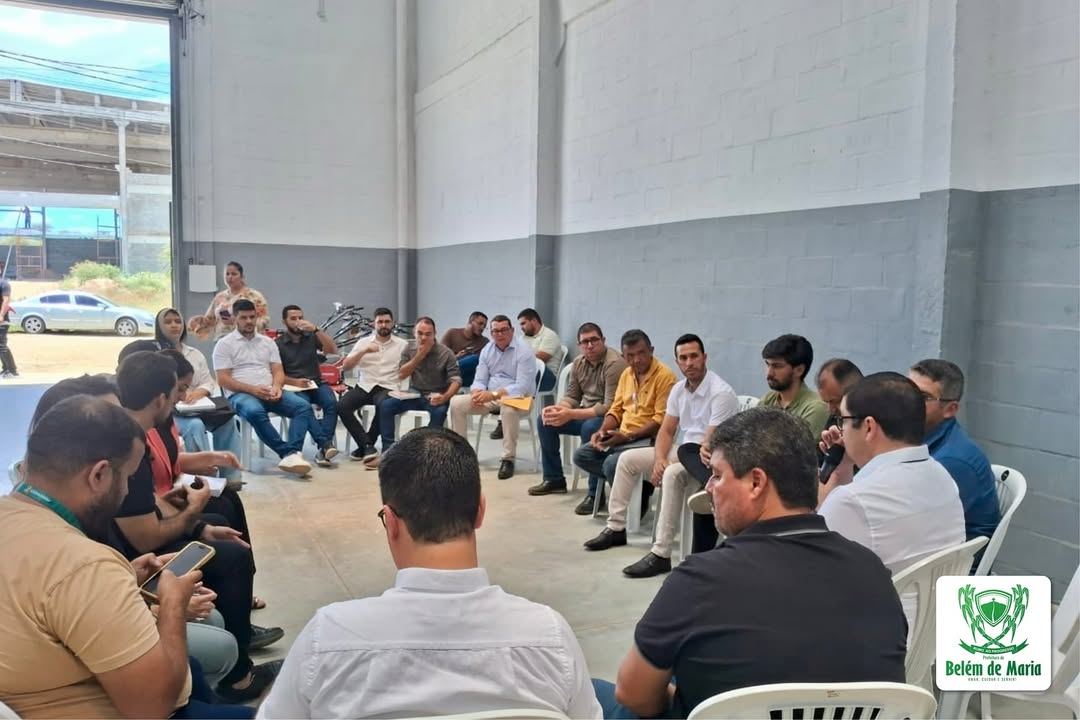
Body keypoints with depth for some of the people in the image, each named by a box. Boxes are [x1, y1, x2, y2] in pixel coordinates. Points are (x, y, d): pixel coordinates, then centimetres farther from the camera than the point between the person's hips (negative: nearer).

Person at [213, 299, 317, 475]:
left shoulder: (268, 342, 18)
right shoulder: (224, 344, 5)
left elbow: (278, 371, 13)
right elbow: (223, 380, -4)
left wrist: (276, 386, -12)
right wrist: (252, 389, -17)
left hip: (269, 392, 4)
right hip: (240, 394, -4)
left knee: (303, 406, -23)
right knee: (255, 412, -40)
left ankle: (291, 454, -41)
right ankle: (288, 453, -37)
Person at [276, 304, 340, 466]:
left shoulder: (311, 336, 11)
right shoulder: (278, 343, 5)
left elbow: (333, 349, -4)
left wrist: (316, 329, -13)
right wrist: (295, 382, -17)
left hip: (316, 383, 2)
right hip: (294, 387, -2)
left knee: (332, 403, -29)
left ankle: (323, 449, -36)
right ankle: (326, 444, -43)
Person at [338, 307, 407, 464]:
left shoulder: (402, 344, 9)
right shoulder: (363, 342, 12)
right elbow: (345, 367, 3)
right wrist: (364, 351, -10)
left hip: (388, 388, -2)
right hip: (365, 386, 2)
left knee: (383, 406, -38)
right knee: (341, 406, -26)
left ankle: (364, 446, -18)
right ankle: (368, 446, -22)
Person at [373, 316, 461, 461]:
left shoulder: (445, 353, -6)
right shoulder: (409, 351, 7)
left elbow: (456, 380, -12)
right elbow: (401, 375, -4)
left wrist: (445, 397, -32)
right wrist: (419, 356, -13)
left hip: (436, 396, -3)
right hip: (414, 394, 3)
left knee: (439, 411, -37)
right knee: (385, 405, -19)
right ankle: (388, 450, -14)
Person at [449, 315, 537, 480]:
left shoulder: (524, 351, -13)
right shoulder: (487, 350, 8)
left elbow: (523, 386, -22)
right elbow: (480, 380, 6)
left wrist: (494, 395, -31)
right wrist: (477, 393, -20)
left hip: (518, 397, -6)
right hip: (491, 396, 6)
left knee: (509, 407, -41)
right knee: (456, 402, -11)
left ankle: (508, 458, -29)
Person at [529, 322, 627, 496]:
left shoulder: (615, 363, -22)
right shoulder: (578, 363, 3)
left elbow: (610, 407, -28)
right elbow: (572, 396, 10)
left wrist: (571, 414, -31)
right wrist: (556, 408, -15)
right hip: (585, 413, 8)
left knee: (589, 428, -37)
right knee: (545, 420, -2)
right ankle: (554, 479, 9)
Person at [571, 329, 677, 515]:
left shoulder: (664, 376, -14)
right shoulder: (626, 374, 11)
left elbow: (661, 420, -19)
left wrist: (628, 436, -21)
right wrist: (602, 431, -4)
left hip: (648, 438, -8)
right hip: (621, 436, 8)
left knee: (612, 464, -29)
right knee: (581, 455, -3)